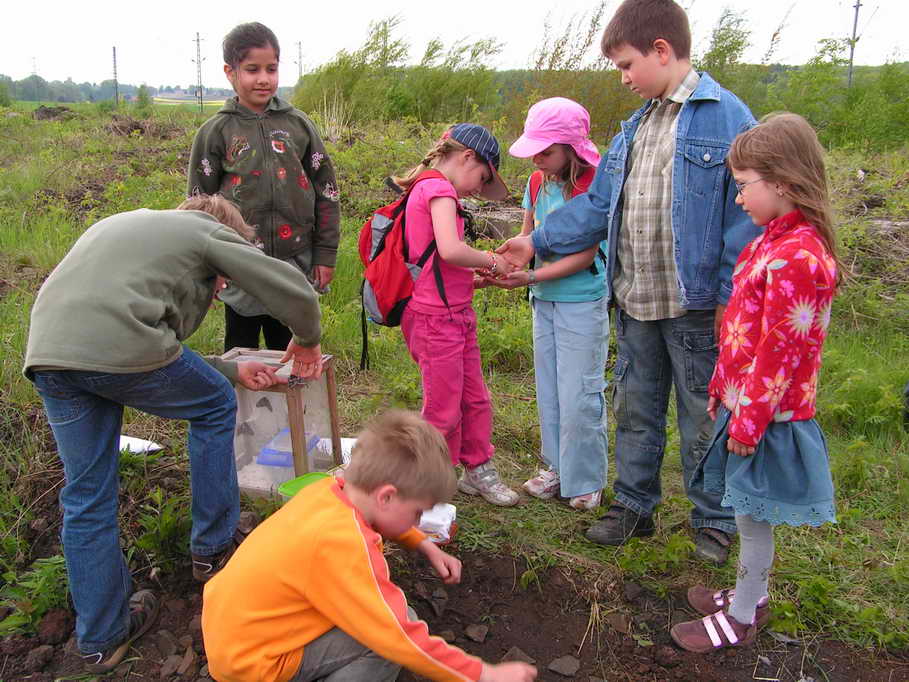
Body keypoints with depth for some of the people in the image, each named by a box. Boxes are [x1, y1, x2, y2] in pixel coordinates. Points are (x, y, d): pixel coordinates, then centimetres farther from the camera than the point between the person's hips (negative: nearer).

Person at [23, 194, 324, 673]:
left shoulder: (134, 226, 37)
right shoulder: (209, 232, 14)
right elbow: (295, 291, 8)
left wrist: (231, 370, 35)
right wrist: (306, 341, 28)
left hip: (46, 353, 7)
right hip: (117, 344, -7)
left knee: (85, 498, 16)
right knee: (215, 407, 19)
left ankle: (100, 639, 25)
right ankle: (213, 548, 28)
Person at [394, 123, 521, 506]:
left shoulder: (427, 188, 17)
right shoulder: (440, 188, -14)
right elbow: (450, 251, -30)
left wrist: (476, 276, 7)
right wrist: (491, 261, -14)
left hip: (456, 314, 10)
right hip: (435, 318, -10)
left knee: (475, 399, 18)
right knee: (443, 410, 3)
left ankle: (478, 471, 33)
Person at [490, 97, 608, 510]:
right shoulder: (538, 183, 4)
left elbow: (585, 256, -18)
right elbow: (527, 239, 8)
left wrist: (529, 278, -24)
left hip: (582, 303, -7)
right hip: (545, 301, 7)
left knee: (579, 396, 1)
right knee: (548, 391, 15)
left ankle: (586, 481, 18)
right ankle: (557, 467, 31)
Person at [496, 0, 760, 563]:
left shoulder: (726, 117, -11)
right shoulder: (636, 125, 11)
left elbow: (746, 215, -14)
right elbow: (599, 205, 16)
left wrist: (730, 297, -17)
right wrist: (536, 242, 14)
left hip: (694, 306, -7)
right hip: (635, 304, 7)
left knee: (704, 421, 8)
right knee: (635, 412, 17)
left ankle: (714, 522, 27)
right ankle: (634, 506, 34)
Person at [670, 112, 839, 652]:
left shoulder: (796, 257, -24)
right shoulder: (775, 242, 8)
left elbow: (778, 352, -23)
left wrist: (748, 420, -16)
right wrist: (723, 390, 18)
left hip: (764, 414, -9)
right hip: (744, 403, 9)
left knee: (753, 513, 6)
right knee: (748, 510, 21)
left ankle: (740, 619, 23)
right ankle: (752, 594, 40)